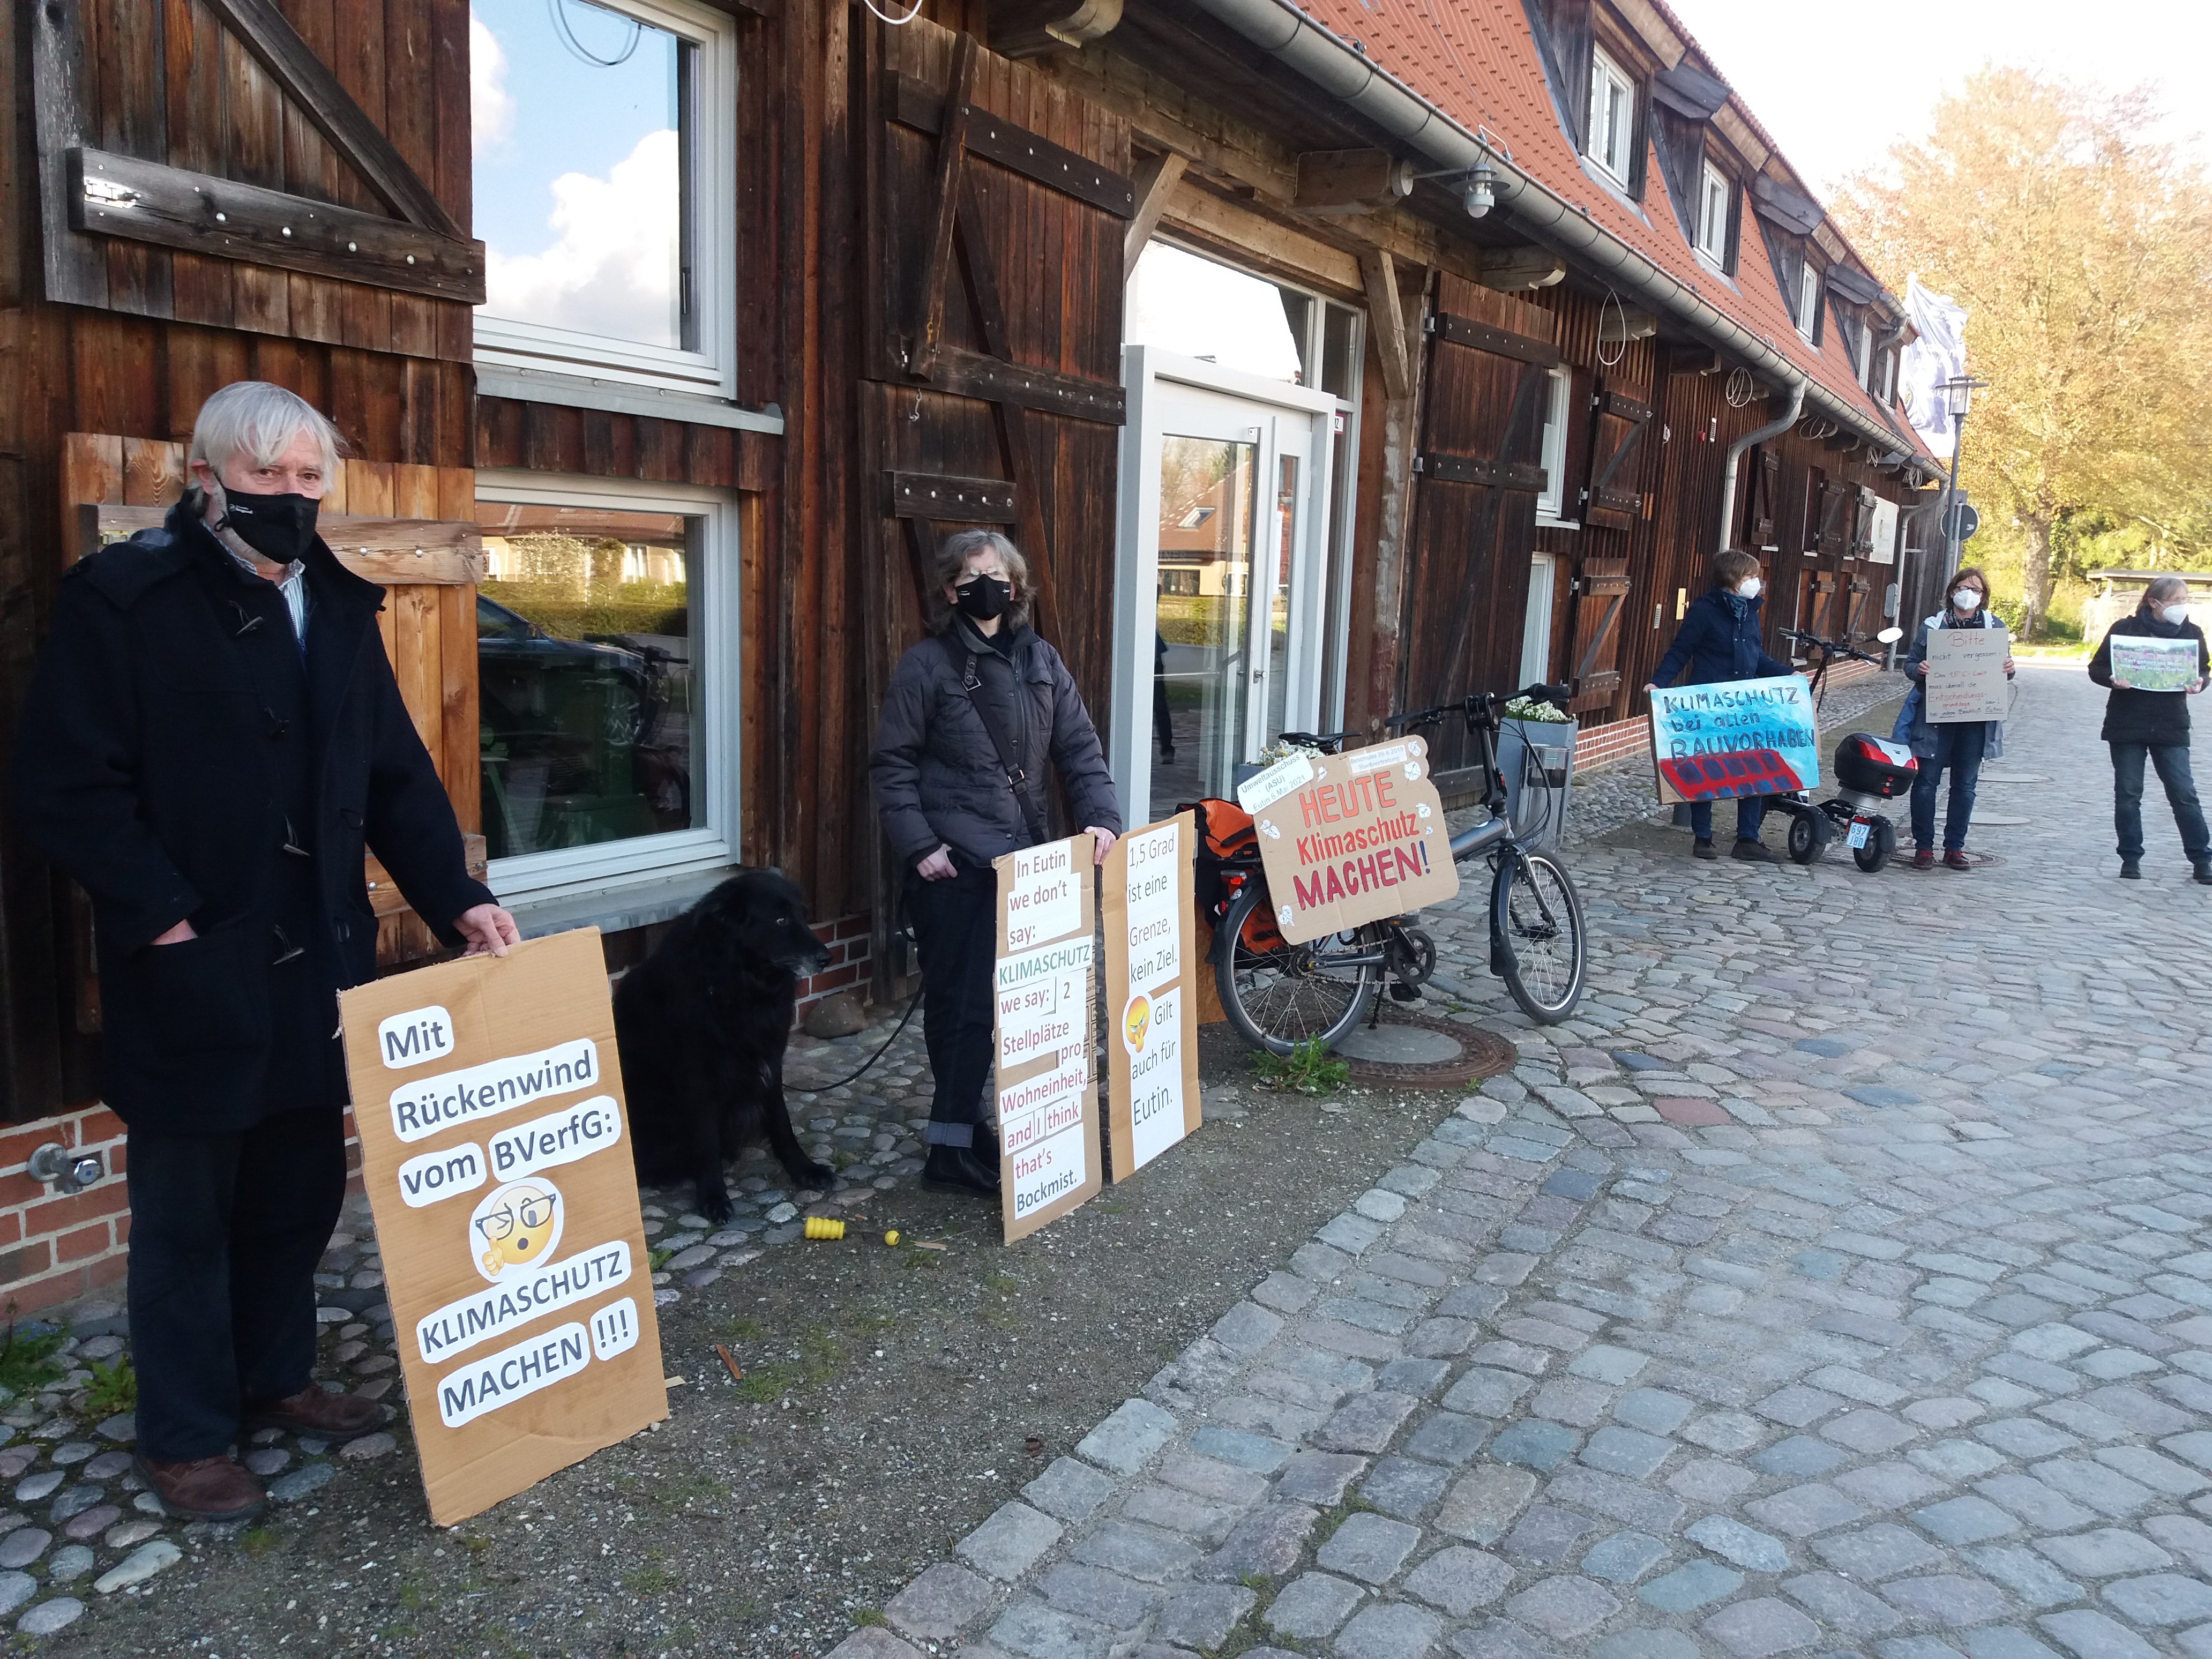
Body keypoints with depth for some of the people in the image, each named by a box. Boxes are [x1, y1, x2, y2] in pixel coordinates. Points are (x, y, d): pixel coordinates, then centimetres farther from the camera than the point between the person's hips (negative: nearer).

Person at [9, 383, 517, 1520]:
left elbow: (396, 776, 11)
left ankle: (274, 1378, 36)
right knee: (187, 1208, 8)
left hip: (319, 960, 6)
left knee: (301, 1187, 17)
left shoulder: (339, 607, 10)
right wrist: (165, 915, -18)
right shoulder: (122, 599, -9)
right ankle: (183, 1438, 24)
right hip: (194, 972, -6)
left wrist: (457, 899, 0)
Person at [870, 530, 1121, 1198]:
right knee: (961, 999, -3)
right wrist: (918, 844, -12)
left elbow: (1079, 748, 10)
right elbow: (892, 766, -4)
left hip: (1024, 858, 5)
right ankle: (951, 1148, 8)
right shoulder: (926, 665, -3)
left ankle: (969, 1125, 23)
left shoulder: (1041, 662, 11)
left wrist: (1101, 816, -5)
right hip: (954, 864, -5)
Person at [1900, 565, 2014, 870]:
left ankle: (1955, 848, 15)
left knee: (1965, 785, 6)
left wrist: (2009, 670, -8)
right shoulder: (1932, 626, 5)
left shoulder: (1995, 627, 10)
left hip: (1976, 719, 2)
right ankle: (1923, 846, 8)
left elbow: (2002, 668, 15)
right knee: (1927, 782, -2)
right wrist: (1919, 670, -14)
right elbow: (1909, 663, 8)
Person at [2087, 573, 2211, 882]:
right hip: (2127, 726, -1)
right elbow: (2097, 668, 2)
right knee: (2127, 794, 4)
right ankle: (2131, 859, 14)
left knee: (2184, 793, -2)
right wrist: (2112, 679, -19)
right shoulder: (2125, 629, -3)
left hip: (2171, 727, 1)